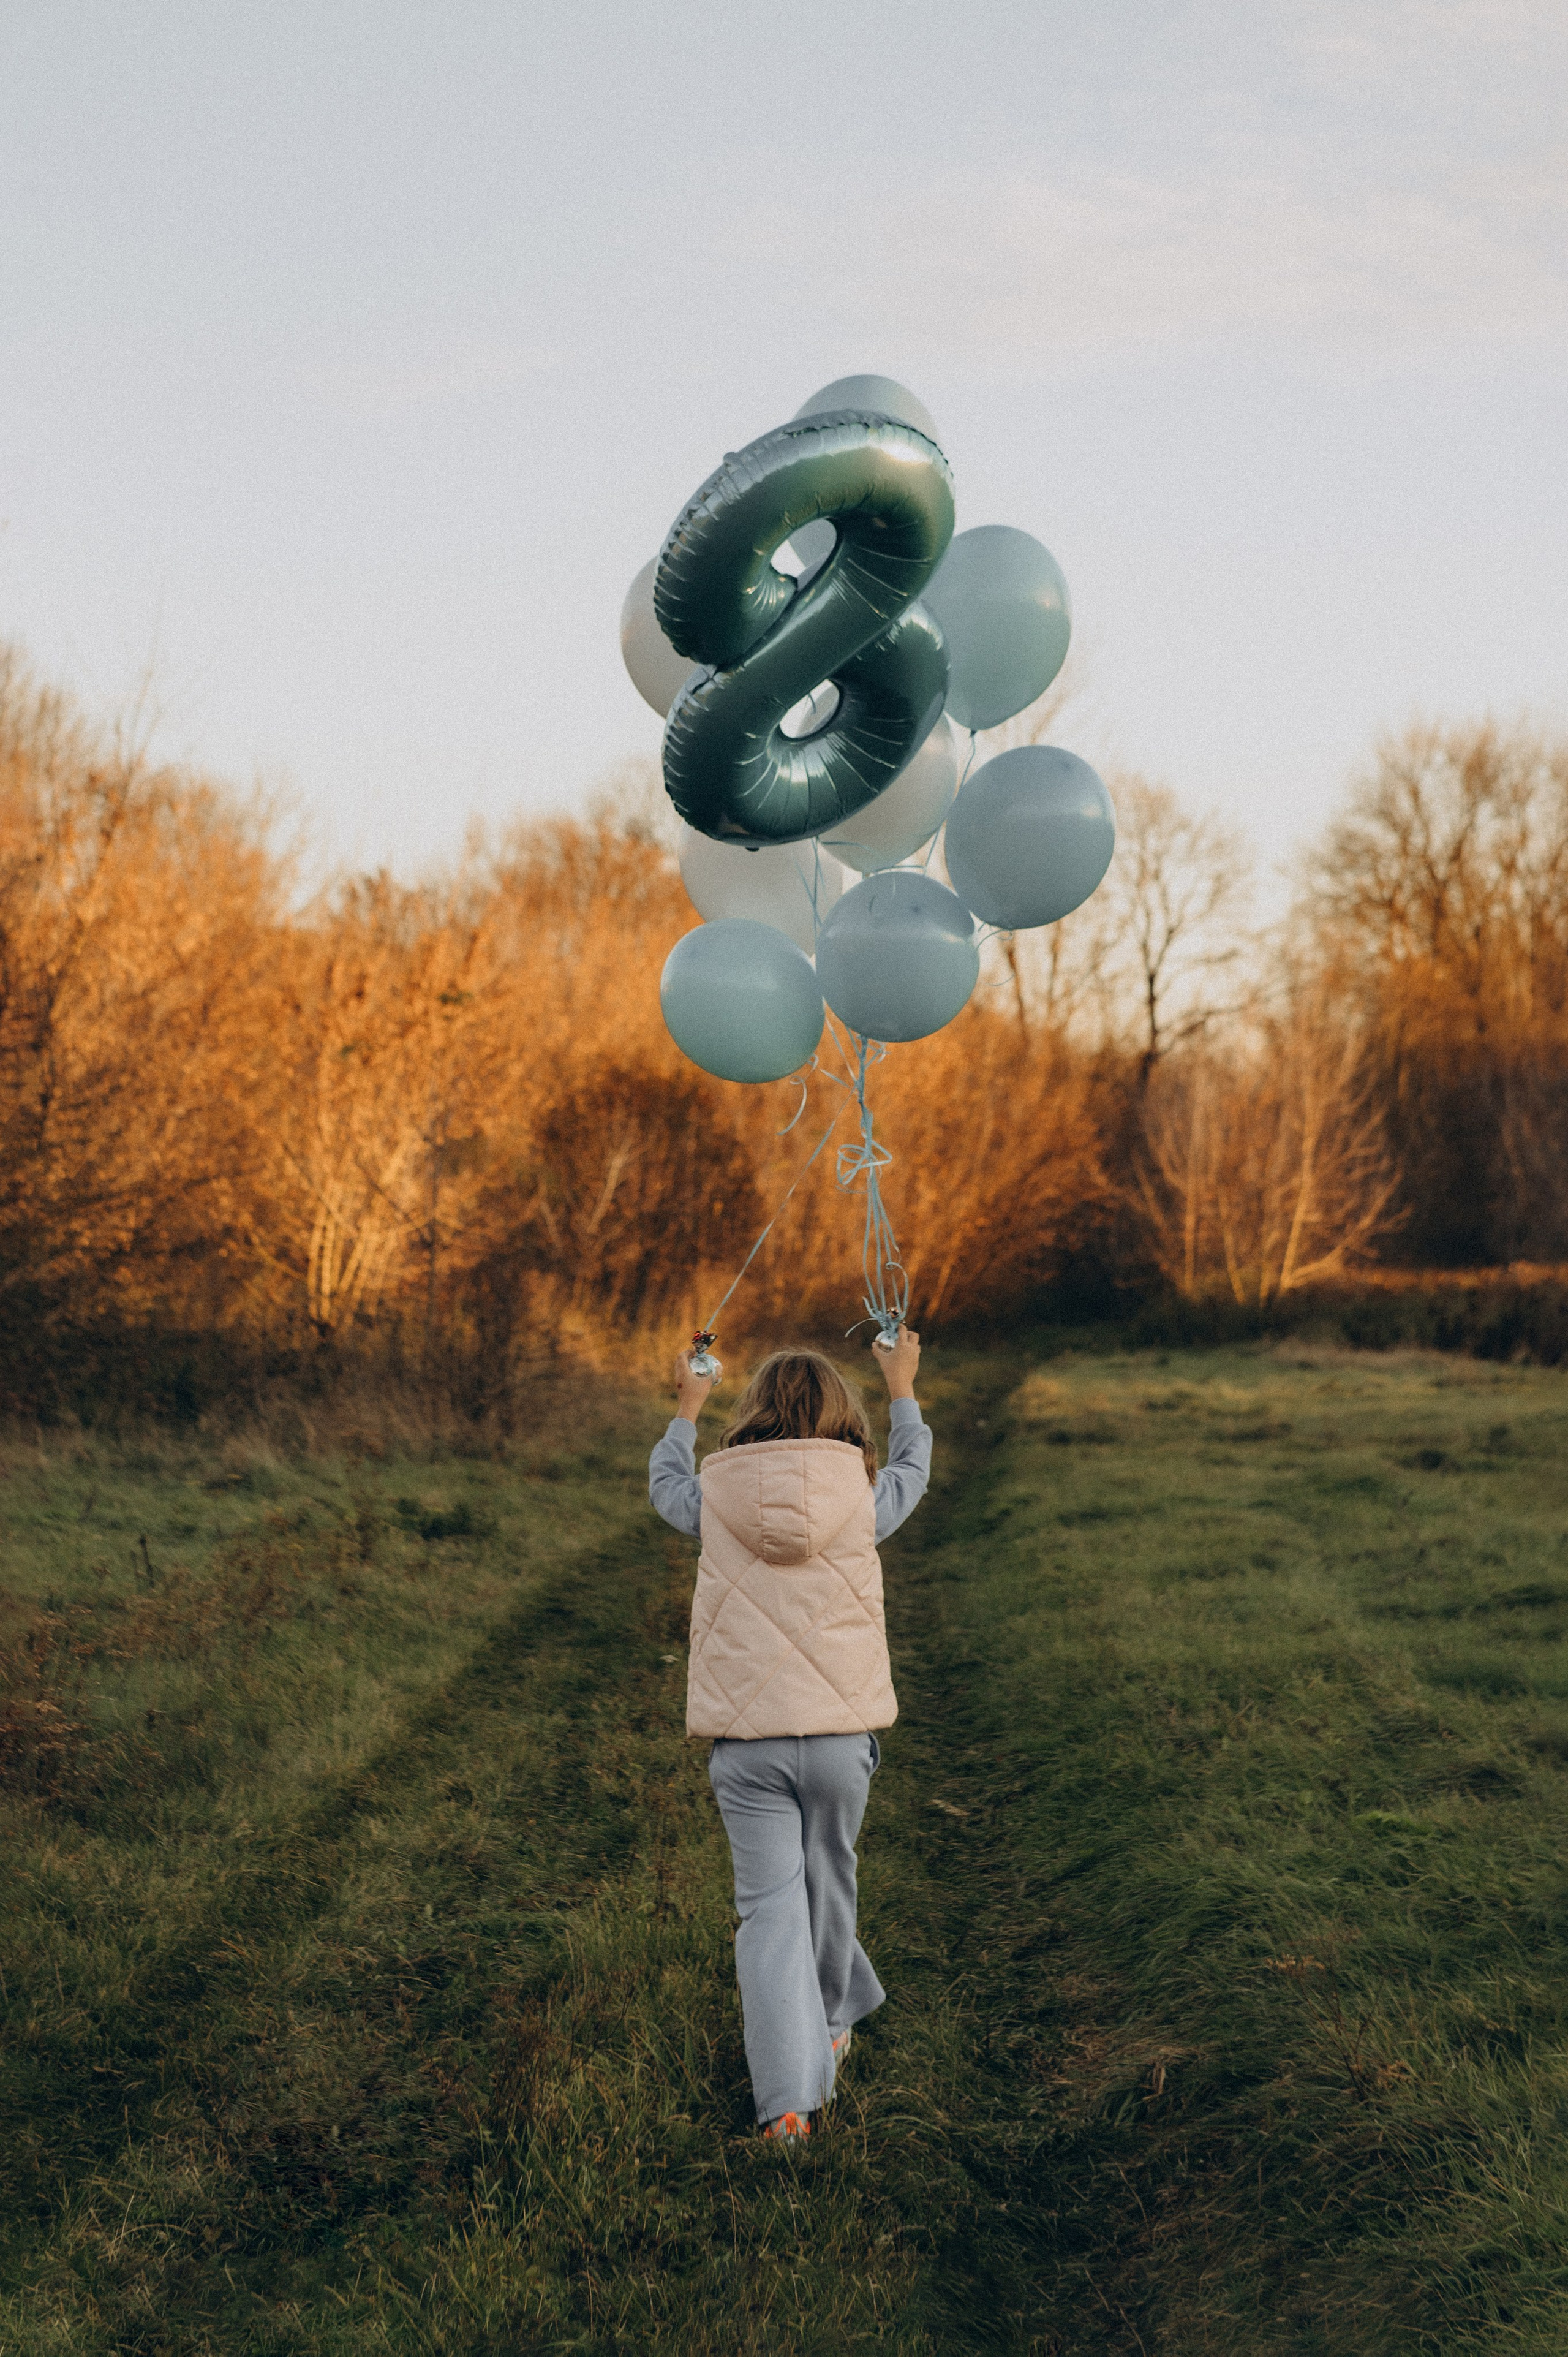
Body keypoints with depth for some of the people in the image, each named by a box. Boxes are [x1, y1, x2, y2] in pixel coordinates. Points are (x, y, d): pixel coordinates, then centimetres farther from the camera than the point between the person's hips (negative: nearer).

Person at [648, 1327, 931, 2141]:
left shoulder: (716, 1502, -2)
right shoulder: (862, 1500, -2)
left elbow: (665, 1483, 23)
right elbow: (913, 1470, 21)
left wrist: (686, 1408, 40)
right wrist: (903, 1390, 38)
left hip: (745, 1745, -1)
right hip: (840, 1737, 1)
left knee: (770, 1909, -1)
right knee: (828, 1884, 21)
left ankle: (788, 2100, -11)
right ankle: (829, 2021, 44)